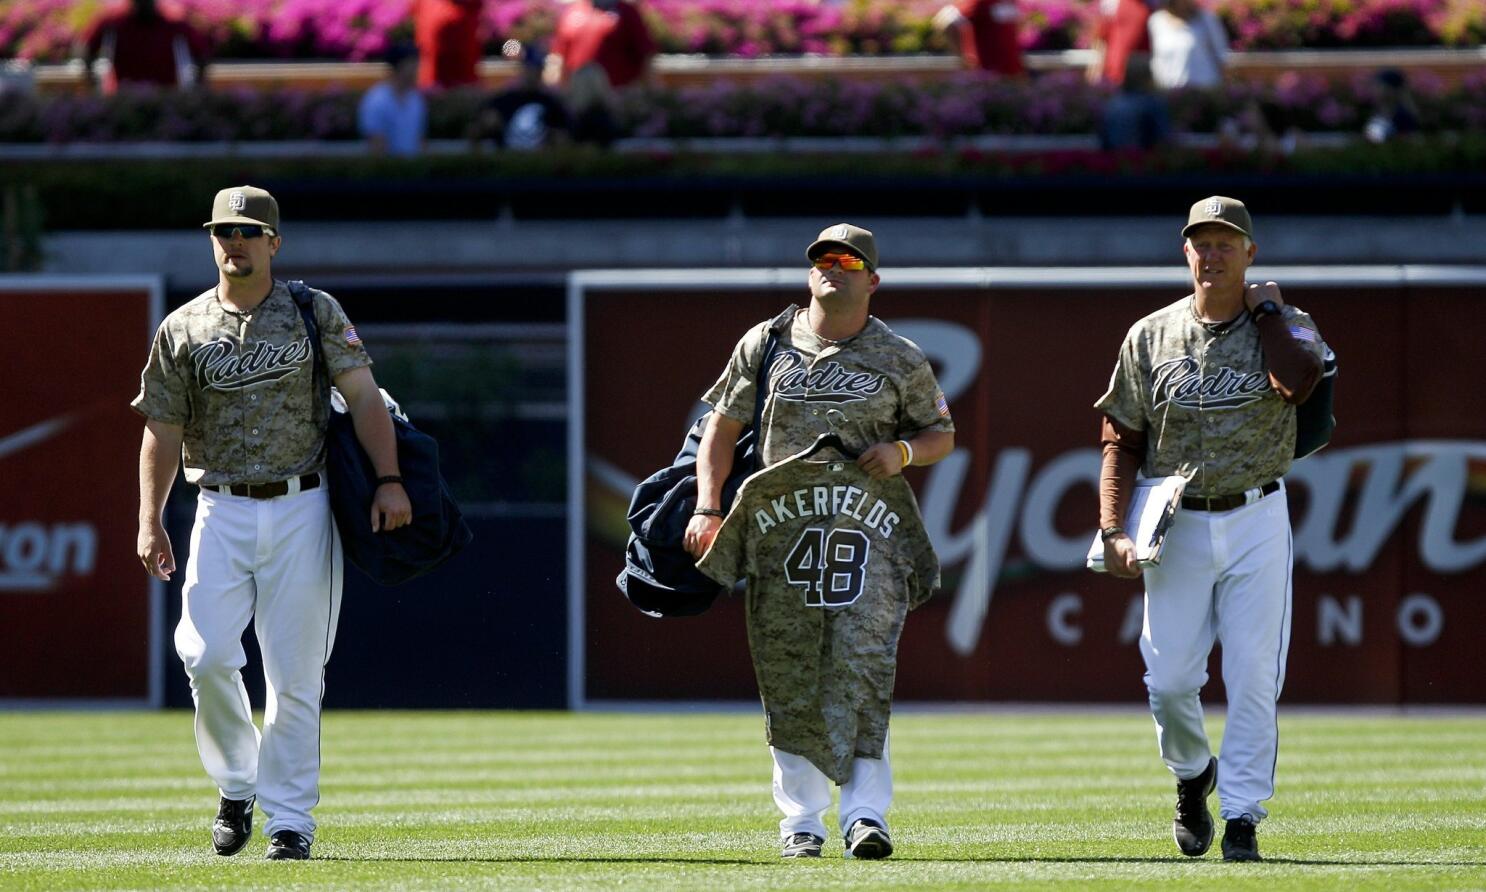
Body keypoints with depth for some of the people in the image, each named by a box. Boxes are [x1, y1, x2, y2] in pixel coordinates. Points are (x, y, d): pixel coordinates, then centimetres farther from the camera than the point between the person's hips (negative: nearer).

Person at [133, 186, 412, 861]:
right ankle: (236, 786, 8)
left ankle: (289, 819, 4)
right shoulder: (183, 330, 7)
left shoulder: (315, 313, 5)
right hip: (221, 513, 1)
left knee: (295, 673, -2)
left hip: (301, 509, -1)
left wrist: (388, 481, -14)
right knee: (206, 655, -15)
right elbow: (162, 430, 7)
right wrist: (150, 521, -5)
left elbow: (363, 397, -1)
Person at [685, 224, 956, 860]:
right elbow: (722, 427, 13)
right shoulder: (765, 345, 11)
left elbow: (942, 436, 17)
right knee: (788, 677, 1)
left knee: (862, 667, -12)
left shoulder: (901, 360, 9)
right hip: (781, 524, 1)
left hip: (869, 527, -1)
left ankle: (865, 812, -14)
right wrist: (707, 509, 2)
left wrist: (901, 451, -6)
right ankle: (801, 819, 9)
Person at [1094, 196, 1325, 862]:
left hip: (1257, 523, -1)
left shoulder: (1283, 326, 2)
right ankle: (1192, 775, 28)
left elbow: (1298, 380, -22)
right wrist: (1112, 531, -5)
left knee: (1254, 678, -6)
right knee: (1168, 679, -1)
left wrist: (1265, 309, -8)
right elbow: (1122, 440, 6)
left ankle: (1241, 818, 1)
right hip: (1177, 526, 1)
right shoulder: (1151, 336, 6)